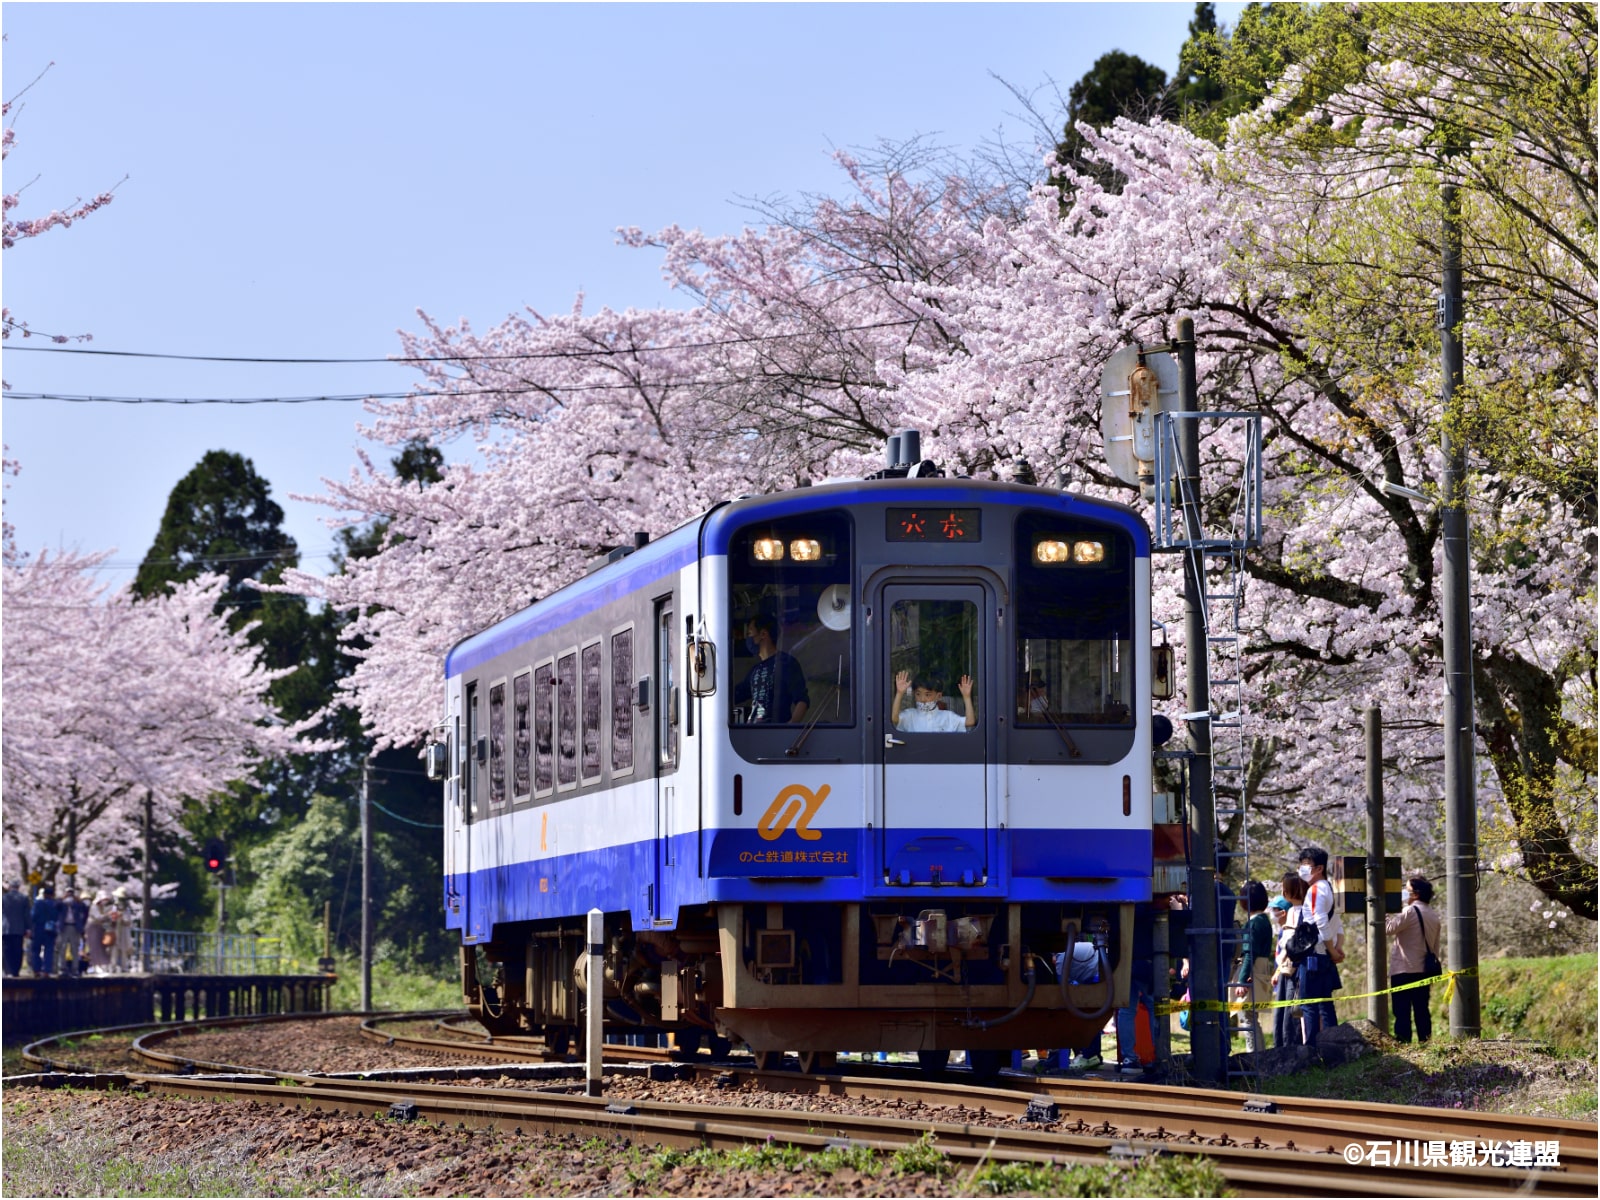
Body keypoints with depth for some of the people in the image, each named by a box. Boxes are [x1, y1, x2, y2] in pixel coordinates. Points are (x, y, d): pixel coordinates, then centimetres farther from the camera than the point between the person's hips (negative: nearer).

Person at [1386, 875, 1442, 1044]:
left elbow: (1389, 928, -17)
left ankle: (1402, 1041, -10)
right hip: (1424, 971, 7)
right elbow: (1435, 947, 17)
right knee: (1422, 1010, 9)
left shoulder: (1410, 911, -11)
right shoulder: (1433, 915, 13)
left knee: (1402, 1011, -5)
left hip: (1404, 971, -7)